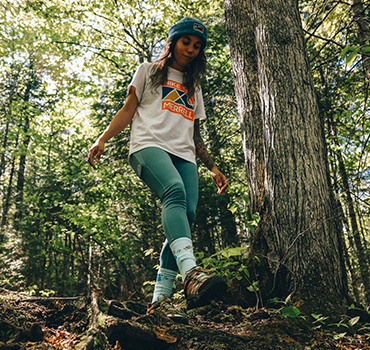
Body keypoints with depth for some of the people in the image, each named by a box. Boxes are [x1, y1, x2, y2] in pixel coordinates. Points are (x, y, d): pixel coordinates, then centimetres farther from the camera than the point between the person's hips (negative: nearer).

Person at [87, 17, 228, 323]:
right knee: (175, 192, -35)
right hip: (150, 145, -4)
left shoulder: (194, 87, 32)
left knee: (187, 216, -18)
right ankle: (192, 274, -51)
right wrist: (103, 139, -1)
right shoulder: (149, 71, 21)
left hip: (184, 155, 5)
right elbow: (128, 111, 13)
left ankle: (160, 298, -16)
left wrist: (213, 167, 21)